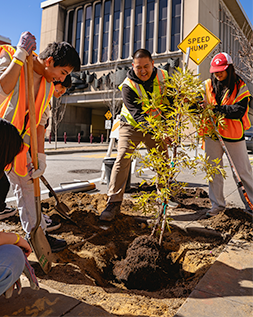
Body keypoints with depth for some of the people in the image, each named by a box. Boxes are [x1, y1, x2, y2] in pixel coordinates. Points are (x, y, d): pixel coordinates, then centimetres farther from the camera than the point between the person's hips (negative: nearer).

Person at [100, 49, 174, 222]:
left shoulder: (163, 76, -10)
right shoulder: (128, 85, -23)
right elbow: (137, 113, -32)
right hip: (132, 125, -3)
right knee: (122, 159, -17)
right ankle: (114, 202, -12)